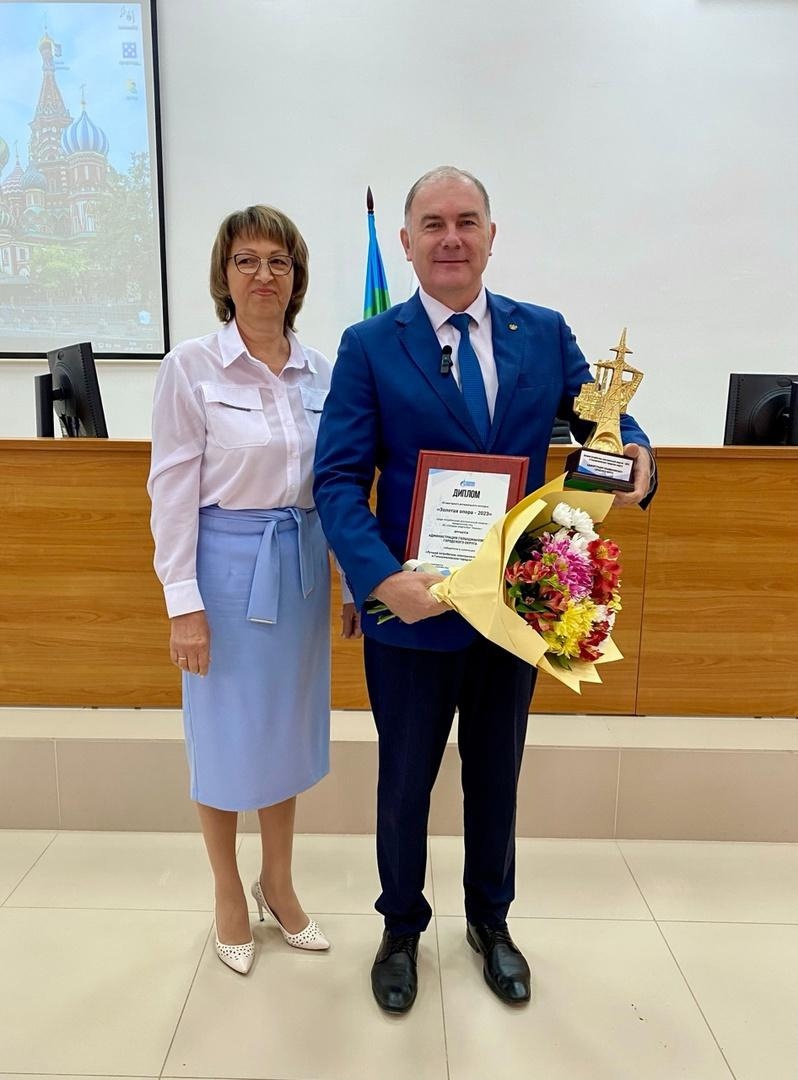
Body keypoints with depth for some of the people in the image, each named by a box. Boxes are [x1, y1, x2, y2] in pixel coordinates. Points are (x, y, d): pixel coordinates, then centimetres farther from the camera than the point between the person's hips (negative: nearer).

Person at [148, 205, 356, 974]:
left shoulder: (320, 370, 4)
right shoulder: (191, 366, -7)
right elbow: (173, 489, -9)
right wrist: (183, 601, -13)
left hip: (301, 565, 4)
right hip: (227, 565, -4)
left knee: (289, 731, 16)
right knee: (225, 737, 10)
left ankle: (278, 883, 39)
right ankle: (229, 896, 34)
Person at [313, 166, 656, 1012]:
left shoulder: (545, 332, 2)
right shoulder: (369, 346, -6)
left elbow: (604, 418, 7)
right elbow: (339, 480, -11)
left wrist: (633, 459, -17)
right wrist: (382, 576, -27)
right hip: (413, 606, -2)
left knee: (495, 774, 21)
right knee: (405, 781, 16)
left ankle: (489, 922, 46)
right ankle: (401, 928, 43)